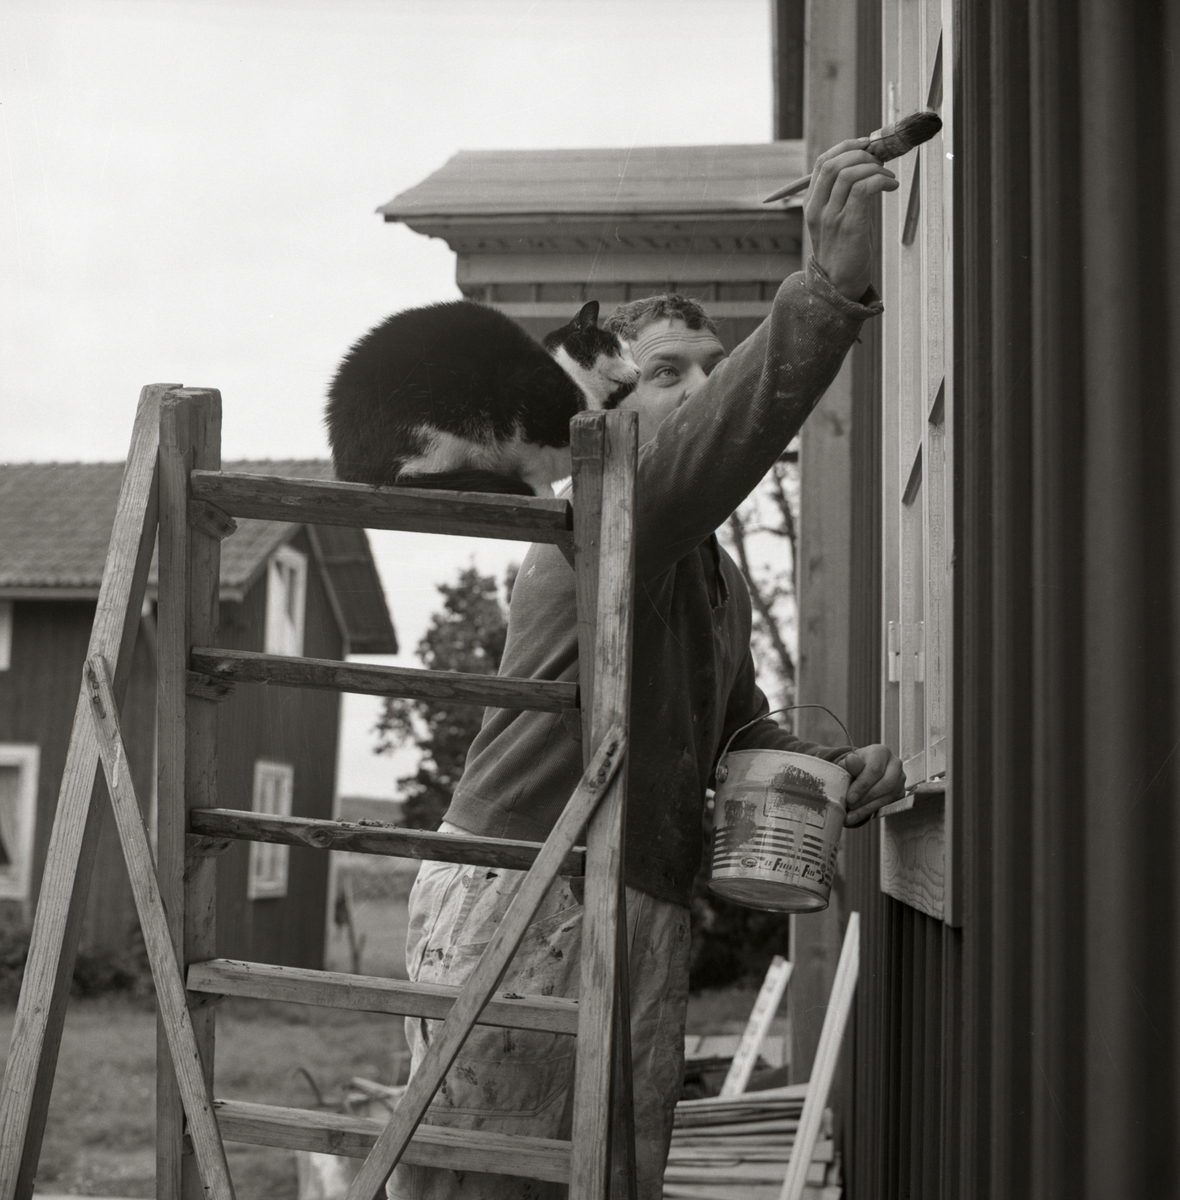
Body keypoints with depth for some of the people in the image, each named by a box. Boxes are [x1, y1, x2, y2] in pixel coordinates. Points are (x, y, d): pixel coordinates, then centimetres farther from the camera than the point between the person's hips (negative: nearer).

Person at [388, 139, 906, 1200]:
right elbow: (709, 443, -29)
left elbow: (737, 727, 32)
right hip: (515, 906, -9)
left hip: (645, 927, 9)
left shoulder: (721, 579, 22)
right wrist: (831, 289, -41)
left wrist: (825, 767, 10)